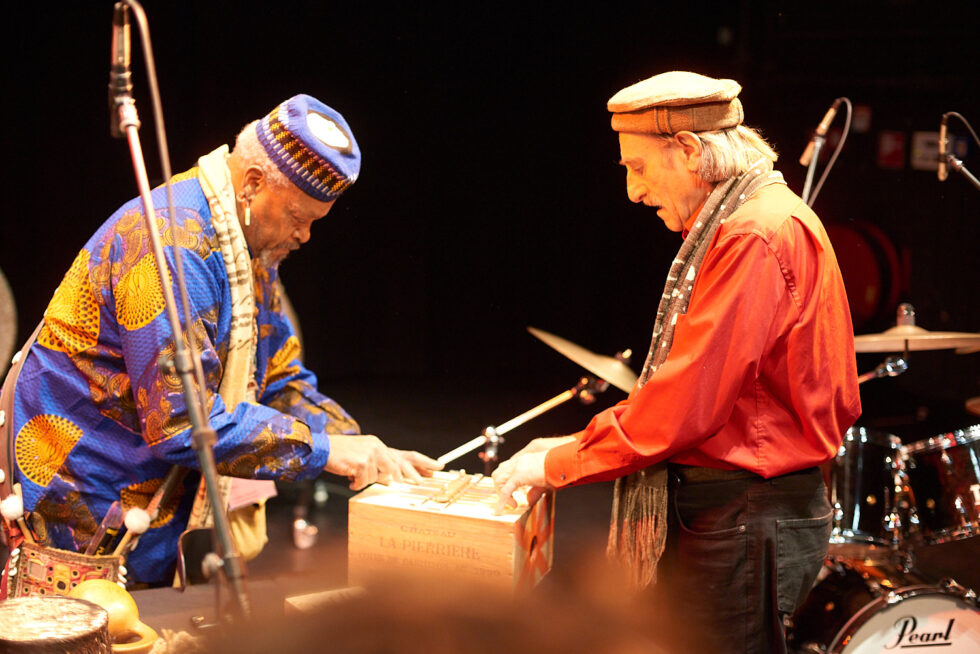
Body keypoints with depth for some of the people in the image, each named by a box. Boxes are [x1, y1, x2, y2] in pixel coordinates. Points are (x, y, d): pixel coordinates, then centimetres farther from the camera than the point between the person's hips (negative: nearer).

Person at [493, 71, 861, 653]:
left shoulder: (758, 237, -18)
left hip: (745, 526, -10)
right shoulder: (727, 227, 16)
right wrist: (581, 445, 9)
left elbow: (689, 402, -21)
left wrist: (560, 464, -12)